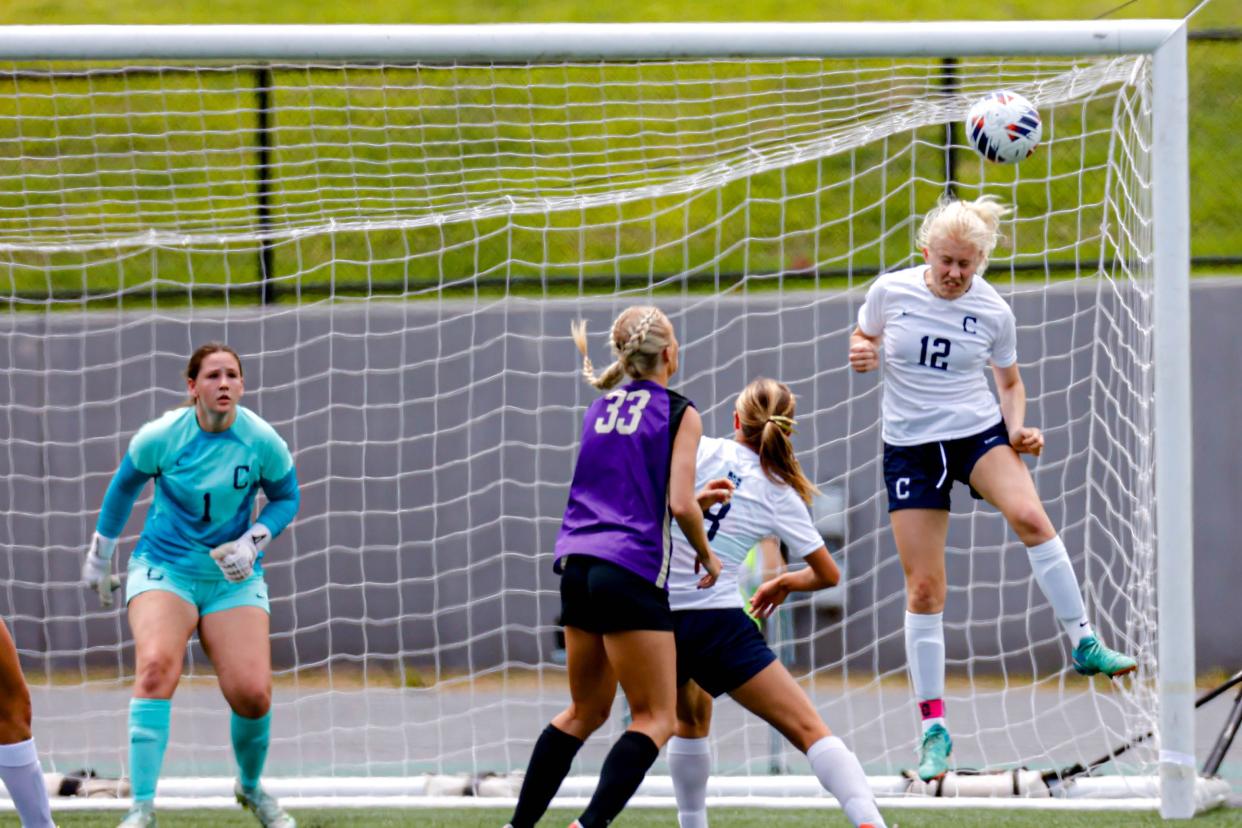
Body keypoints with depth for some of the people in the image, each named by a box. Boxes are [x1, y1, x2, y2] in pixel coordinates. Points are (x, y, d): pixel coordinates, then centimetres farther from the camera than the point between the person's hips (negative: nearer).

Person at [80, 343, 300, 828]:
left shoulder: (262, 442, -10)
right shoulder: (161, 437, -11)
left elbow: (286, 497, 7)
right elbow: (124, 486, 7)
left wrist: (251, 543, -10)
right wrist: (99, 556, 15)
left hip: (233, 577, 2)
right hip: (164, 566, -2)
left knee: (252, 692, -11)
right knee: (156, 666, -28)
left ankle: (251, 787, 23)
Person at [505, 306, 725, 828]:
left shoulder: (599, 408, 17)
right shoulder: (679, 413, -2)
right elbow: (681, 506, -10)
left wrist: (698, 499, 29)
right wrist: (707, 554, 7)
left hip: (578, 568, 7)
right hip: (632, 573, -7)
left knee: (585, 712, 20)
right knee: (656, 719, -1)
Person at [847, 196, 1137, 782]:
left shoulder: (993, 311, -4)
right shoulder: (891, 291, -6)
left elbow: (1010, 382, 11)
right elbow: (862, 339, 12)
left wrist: (1017, 426, -9)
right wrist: (861, 353, -12)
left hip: (978, 431, 0)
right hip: (911, 443, 0)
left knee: (1028, 515, -31)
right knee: (924, 587, -3)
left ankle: (1084, 645, -21)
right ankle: (933, 727, 6)